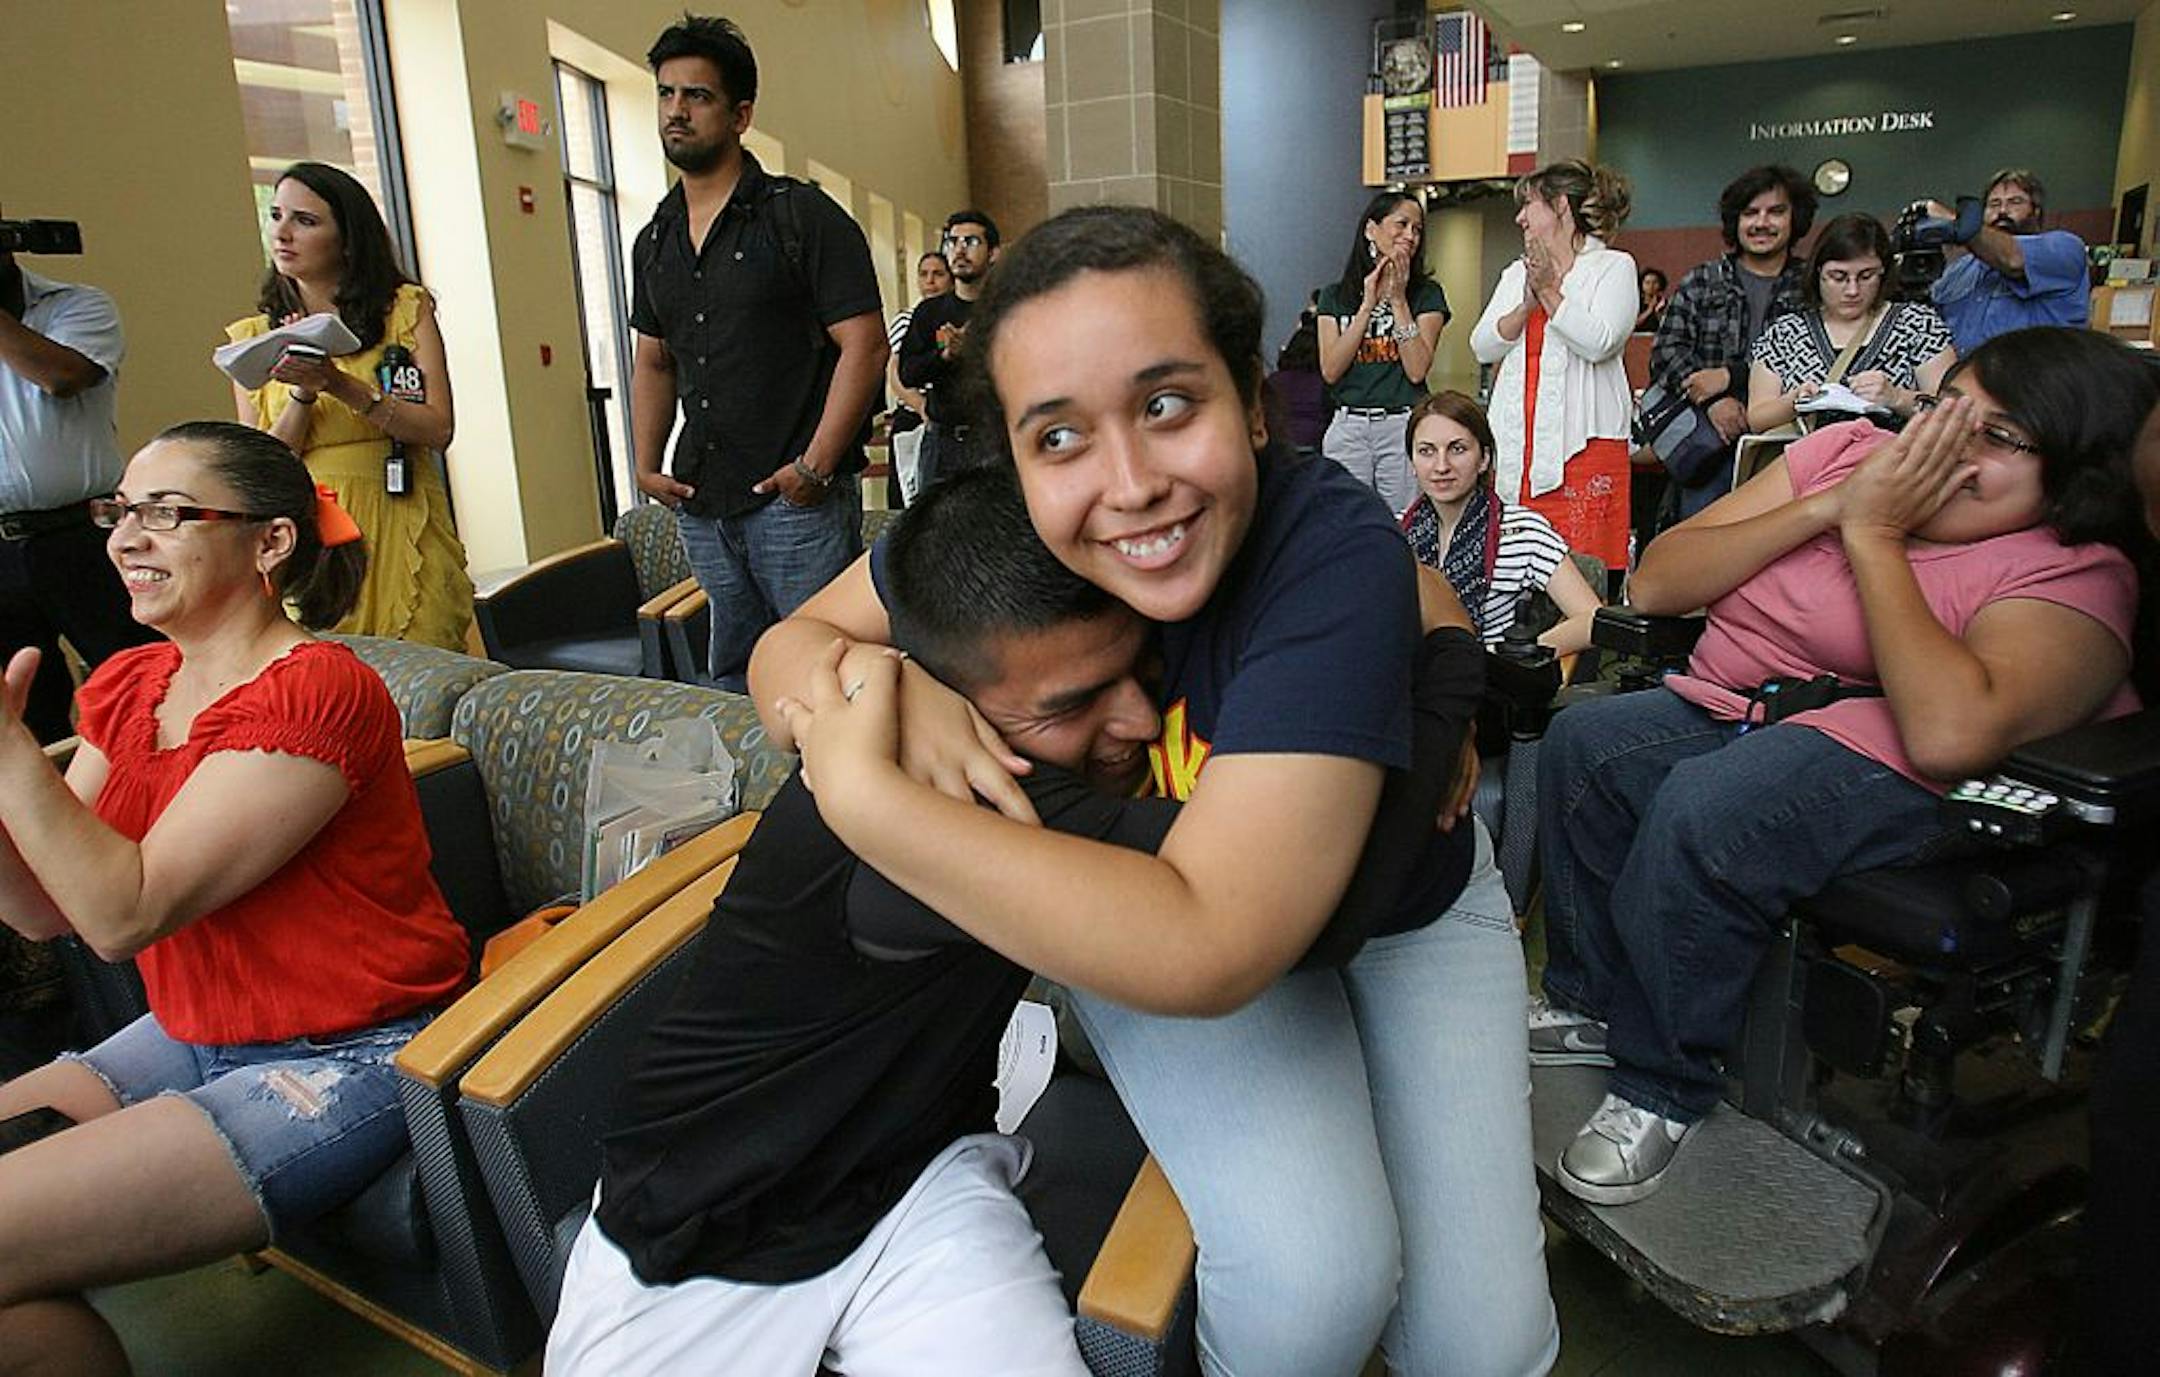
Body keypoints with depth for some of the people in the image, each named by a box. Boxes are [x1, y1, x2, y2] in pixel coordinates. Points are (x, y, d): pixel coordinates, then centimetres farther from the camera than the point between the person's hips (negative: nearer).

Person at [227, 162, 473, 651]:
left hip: (402, 531, -2)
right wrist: (303, 394, -12)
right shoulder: (253, 335, 11)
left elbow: (438, 429, -6)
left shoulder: (406, 308, 4)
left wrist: (339, 384, -17)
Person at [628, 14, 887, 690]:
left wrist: (815, 467, -17)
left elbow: (864, 346, -12)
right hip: (700, 502, 7)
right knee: (732, 677, 16)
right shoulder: (654, 241, 14)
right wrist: (646, 466, 10)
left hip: (798, 499, -6)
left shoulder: (803, 216, -5)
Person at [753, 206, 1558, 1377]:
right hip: (1139, 910, 1)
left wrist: (858, 792, -42)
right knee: (1310, 1275, -21)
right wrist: (880, 683, -35)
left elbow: (1205, 948, -45)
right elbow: (786, 649, -11)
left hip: (1402, 911, -1)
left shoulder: (1335, 563, -37)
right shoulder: (1003, 524, -23)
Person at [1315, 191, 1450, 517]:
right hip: (1347, 428, 1)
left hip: (1404, 427, -1)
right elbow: (1330, 370, -2)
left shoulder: (1426, 294, 7)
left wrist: (1398, 300, -6)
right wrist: (1368, 304, -4)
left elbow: (1417, 370, -6)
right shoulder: (1335, 295, 10)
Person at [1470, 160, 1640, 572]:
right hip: (1518, 442, 5)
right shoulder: (1516, 273, 22)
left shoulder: (1614, 267, 5)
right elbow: (1482, 347, 9)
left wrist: (1550, 292, -9)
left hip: (1584, 442, -5)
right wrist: (1527, 305, -6)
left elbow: (1599, 343, -11)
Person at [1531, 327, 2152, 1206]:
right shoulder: (1849, 449, 5)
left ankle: (1664, 1084, -10)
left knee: (1701, 812, -33)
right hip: (1730, 709, 6)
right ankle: (1594, 1000, 0)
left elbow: (1951, 733, -31)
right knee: (1583, 740, -21)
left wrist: (1873, 536, -19)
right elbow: (1654, 584, 0)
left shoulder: (2075, 575, -10)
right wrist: (1828, 508, -11)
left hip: (1885, 765, -6)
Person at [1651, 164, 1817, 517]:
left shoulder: (1811, 287, 8)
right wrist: (1715, 400, -13)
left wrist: (1731, 376, -12)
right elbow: (1667, 349, 1)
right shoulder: (1700, 282, 13)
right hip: (1707, 442, 1)